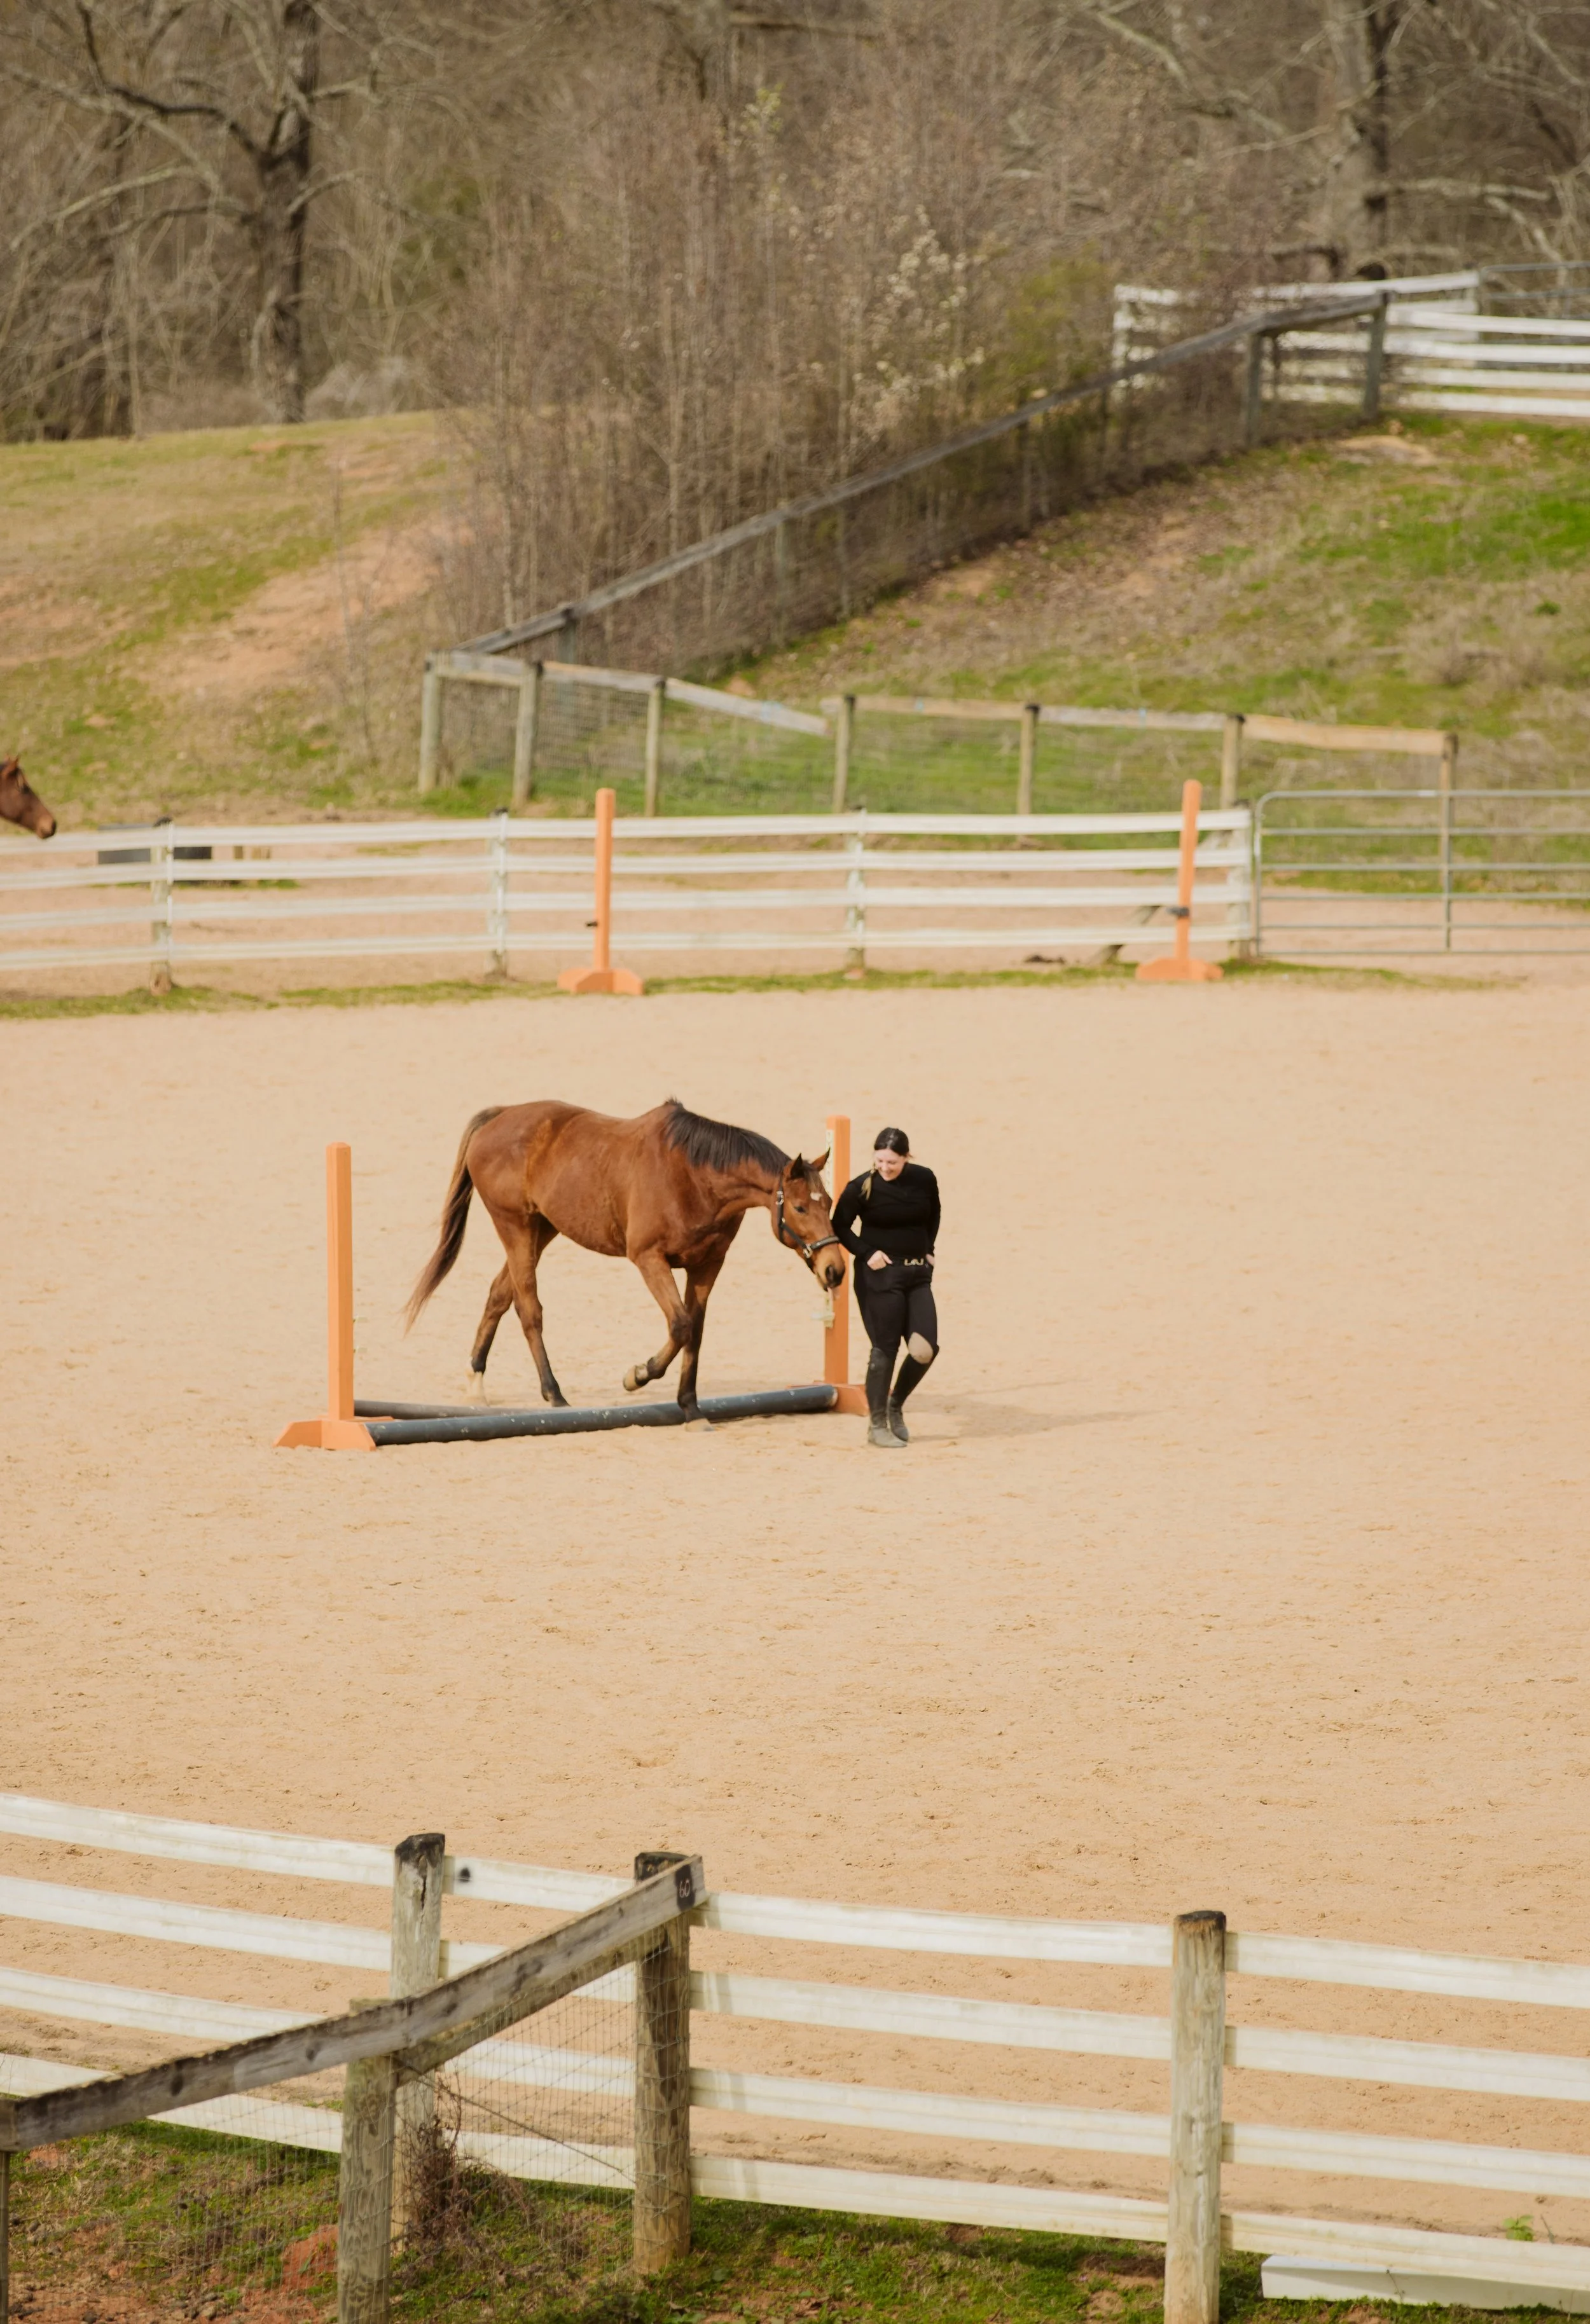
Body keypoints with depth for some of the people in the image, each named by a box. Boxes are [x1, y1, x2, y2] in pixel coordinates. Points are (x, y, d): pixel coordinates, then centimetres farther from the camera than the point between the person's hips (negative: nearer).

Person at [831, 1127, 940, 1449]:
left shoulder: (924, 1180, 0)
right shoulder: (862, 1188, -11)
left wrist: (928, 1250, 8)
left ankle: (895, 1406, 21)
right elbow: (840, 1227, -1)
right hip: (880, 1276, -4)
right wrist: (866, 1253, -12)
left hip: (918, 1274, 4)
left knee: (925, 1349, -3)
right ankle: (876, 1425, 9)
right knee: (885, 1348, -3)